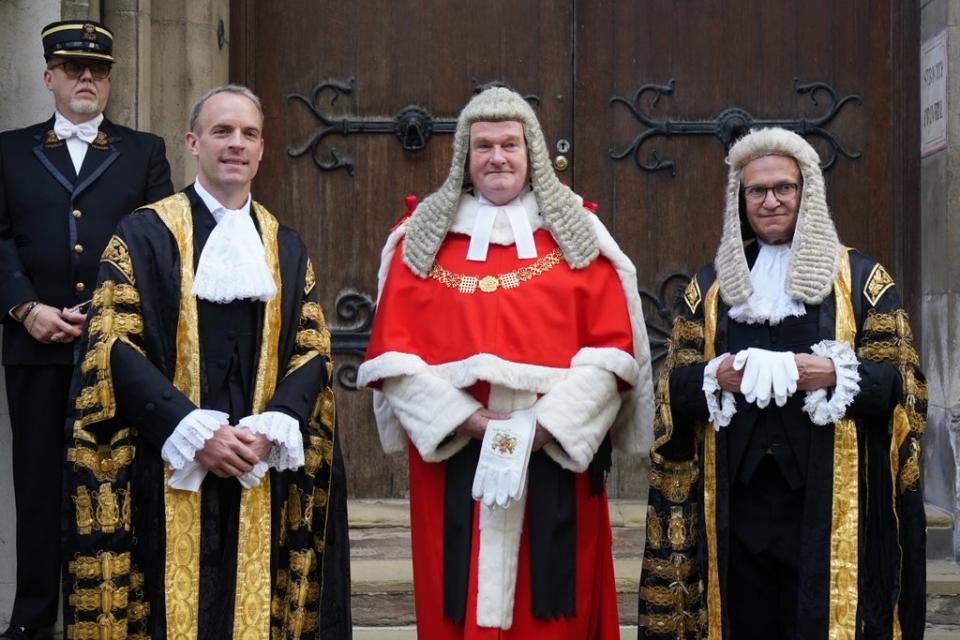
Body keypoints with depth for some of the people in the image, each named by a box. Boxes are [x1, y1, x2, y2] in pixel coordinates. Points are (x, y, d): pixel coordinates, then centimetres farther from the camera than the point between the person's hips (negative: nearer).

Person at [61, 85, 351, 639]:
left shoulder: (287, 248, 13)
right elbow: (114, 345, -7)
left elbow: (313, 350, 7)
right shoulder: (144, 235, 1)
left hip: (262, 474, 3)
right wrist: (195, 432, -16)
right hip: (166, 471, -3)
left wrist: (270, 430, -11)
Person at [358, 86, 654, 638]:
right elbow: (392, 352, 1)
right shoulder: (422, 237, 8)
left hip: (557, 456, 0)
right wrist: (461, 416, -12)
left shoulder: (577, 234, 7)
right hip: (452, 456, 0)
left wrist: (549, 421, -14)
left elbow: (612, 348, -1)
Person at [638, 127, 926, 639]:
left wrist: (833, 375, -18)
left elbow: (900, 384, 0)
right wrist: (716, 378, -12)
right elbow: (674, 385, 9)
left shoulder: (862, 278, 5)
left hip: (827, 496, -2)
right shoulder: (709, 284, 13)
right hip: (736, 498, 2)